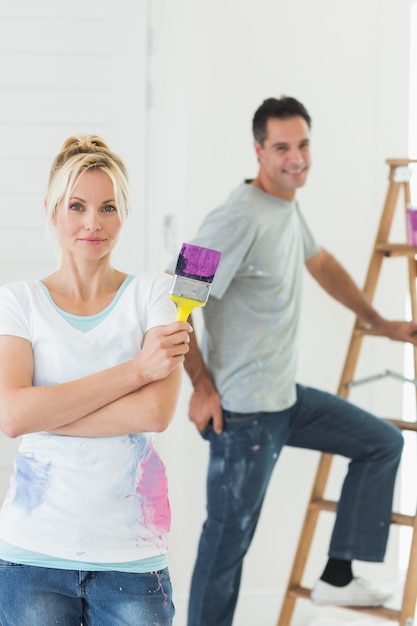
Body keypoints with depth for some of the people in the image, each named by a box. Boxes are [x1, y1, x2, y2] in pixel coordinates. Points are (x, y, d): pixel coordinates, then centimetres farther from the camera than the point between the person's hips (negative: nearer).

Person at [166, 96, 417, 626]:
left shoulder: (288, 206, 8)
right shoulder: (243, 216, -21)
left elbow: (321, 263, 27)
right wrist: (203, 386, -18)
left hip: (287, 397, 10)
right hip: (244, 410, -9)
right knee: (229, 536, 0)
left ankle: (337, 577, 19)